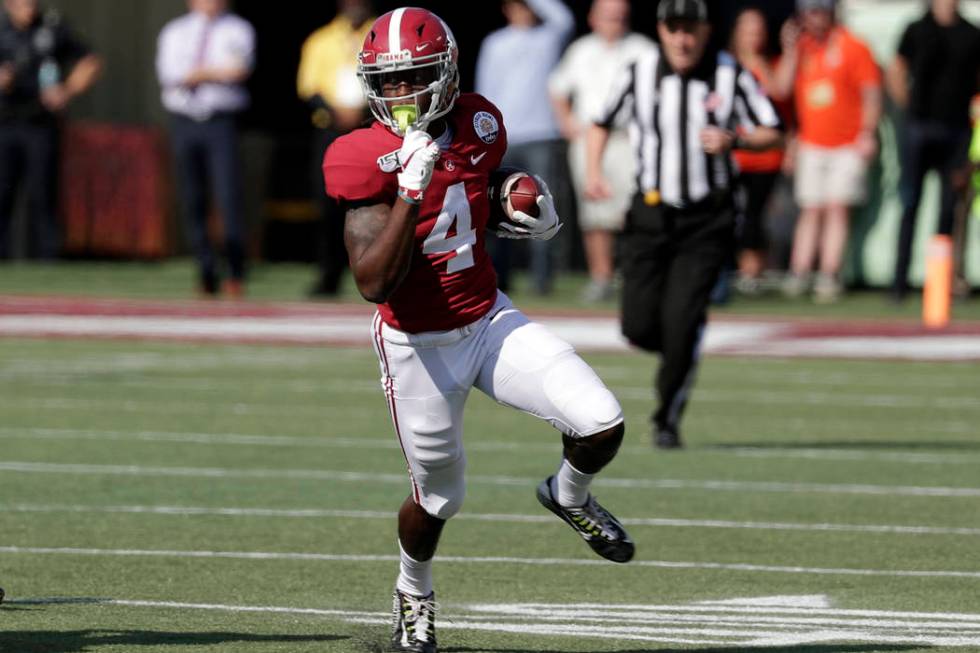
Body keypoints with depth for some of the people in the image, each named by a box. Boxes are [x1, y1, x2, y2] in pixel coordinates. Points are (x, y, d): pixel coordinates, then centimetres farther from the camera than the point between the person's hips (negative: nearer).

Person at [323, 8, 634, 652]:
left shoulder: (478, 126, -5)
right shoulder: (367, 160, -21)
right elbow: (374, 284, -29)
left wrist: (525, 217, -3)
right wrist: (410, 190, -36)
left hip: (491, 320, 4)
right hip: (419, 347, -4)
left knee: (602, 424, -13)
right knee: (439, 496, 11)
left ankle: (569, 496, 22)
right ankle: (414, 592, 44)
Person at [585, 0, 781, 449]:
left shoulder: (731, 75, -4)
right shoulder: (639, 74, 0)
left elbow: (772, 134, 1)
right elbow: (601, 123, 14)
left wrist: (733, 140, -18)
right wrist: (593, 171, -2)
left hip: (707, 221, -2)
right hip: (651, 213, 2)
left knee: (682, 322, -14)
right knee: (639, 327, -4)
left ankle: (668, 419, 3)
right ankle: (683, 356, 31)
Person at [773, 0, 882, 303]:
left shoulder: (853, 48, -4)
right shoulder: (799, 48, 8)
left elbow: (872, 93, -5)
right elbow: (781, 90, 0)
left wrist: (868, 134, -14)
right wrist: (791, 51, -8)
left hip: (848, 145, -4)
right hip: (810, 143, 4)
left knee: (837, 207, -8)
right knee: (810, 210, 4)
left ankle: (829, 275, -8)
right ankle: (798, 275, 4)